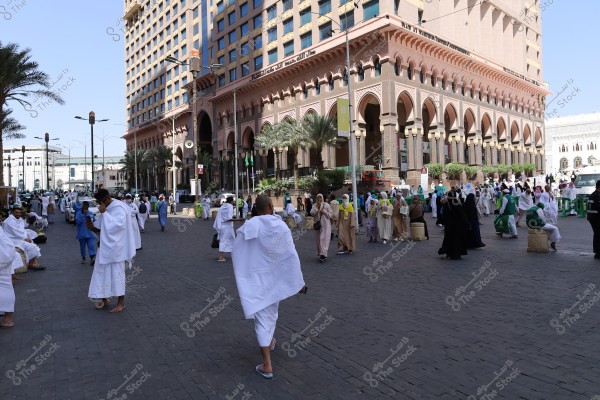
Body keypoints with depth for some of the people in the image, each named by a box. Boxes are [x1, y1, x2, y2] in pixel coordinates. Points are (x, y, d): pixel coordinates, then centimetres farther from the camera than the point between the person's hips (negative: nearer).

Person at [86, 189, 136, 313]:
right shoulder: (106, 209, 9)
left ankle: (121, 302, 8)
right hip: (106, 246, 8)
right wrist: (93, 227, -3)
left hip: (116, 247, -8)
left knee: (116, 273, -2)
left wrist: (104, 213, -27)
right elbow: (103, 227, 16)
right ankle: (104, 298, 26)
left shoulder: (119, 208, -16)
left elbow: (118, 224, -30)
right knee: (103, 271, 12)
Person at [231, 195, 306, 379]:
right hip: (276, 277, 3)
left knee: (262, 318, 2)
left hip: (256, 279, -3)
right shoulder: (281, 225, -9)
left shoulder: (249, 226, -13)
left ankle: (267, 365, 1)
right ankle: (270, 342, 48)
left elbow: (237, 254, -6)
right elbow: (292, 256, -8)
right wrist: (299, 282, -2)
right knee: (272, 312, 26)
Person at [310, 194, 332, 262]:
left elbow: (331, 214, 0)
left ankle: (323, 254, -18)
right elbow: (312, 213, -5)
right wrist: (317, 208, -12)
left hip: (325, 225, -4)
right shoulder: (314, 205, 10)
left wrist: (324, 212, -14)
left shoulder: (326, 205, 2)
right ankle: (320, 253, 17)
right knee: (319, 240, 7)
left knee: (324, 239, -12)